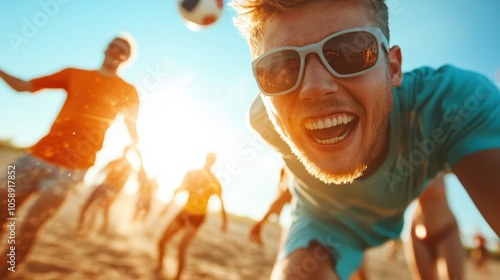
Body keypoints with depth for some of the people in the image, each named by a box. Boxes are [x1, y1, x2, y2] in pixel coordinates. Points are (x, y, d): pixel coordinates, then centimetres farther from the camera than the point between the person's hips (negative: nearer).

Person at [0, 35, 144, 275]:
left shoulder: (127, 92, 4)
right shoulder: (74, 74, 12)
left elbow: (132, 132, 6)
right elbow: (22, 86, 14)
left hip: (70, 169, -3)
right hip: (38, 156, 4)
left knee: (28, 228, -4)